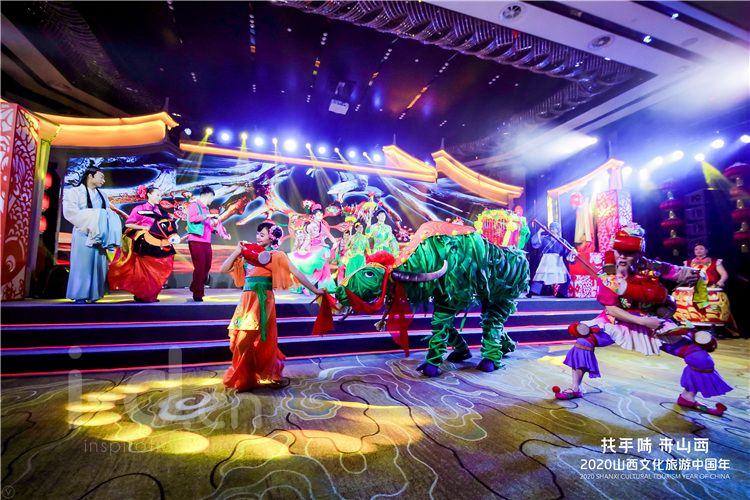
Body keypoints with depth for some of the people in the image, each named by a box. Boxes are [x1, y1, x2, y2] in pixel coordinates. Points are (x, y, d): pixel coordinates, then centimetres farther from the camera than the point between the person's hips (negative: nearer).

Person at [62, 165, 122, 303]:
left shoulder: (102, 196, 19)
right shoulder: (75, 191, 3)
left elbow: (109, 214, 12)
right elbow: (70, 212, -10)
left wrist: (109, 234, -6)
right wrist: (88, 224, -17)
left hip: (100, 236, 5)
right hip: (84, 235, -5)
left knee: (98, 264, 2)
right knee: (83, 264, -6)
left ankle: (93, 294, 7)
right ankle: (80, 295, -1)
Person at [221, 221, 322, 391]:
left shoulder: (276, 255, 0)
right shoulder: (248, 254, 14)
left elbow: (296, 273, -2)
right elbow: (224, 269, 12)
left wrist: (314, 289, -2)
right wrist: (237, 251, 4)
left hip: (261, 301, -6)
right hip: (246, 300, 6)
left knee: (248, 340, -3)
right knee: (238, 340, 12)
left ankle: (246, 379, 19)